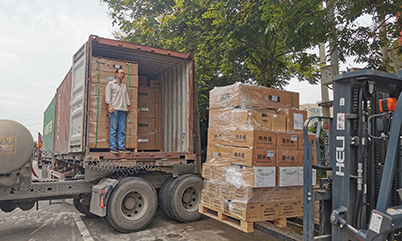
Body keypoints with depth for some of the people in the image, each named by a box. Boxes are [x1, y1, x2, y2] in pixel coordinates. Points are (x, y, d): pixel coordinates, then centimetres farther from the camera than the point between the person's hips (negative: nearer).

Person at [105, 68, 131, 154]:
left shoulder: (124, 85, 23)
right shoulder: (111, 83, 7)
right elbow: (107, 95, -1)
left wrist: (128, 106, 17)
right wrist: (110, 105, -13)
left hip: (123, 110, 5)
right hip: (114, 109, -5)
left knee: (122, 130, 1)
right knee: (113, 129, -6)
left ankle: (121, 147, 2)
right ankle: (113, 147, -5)